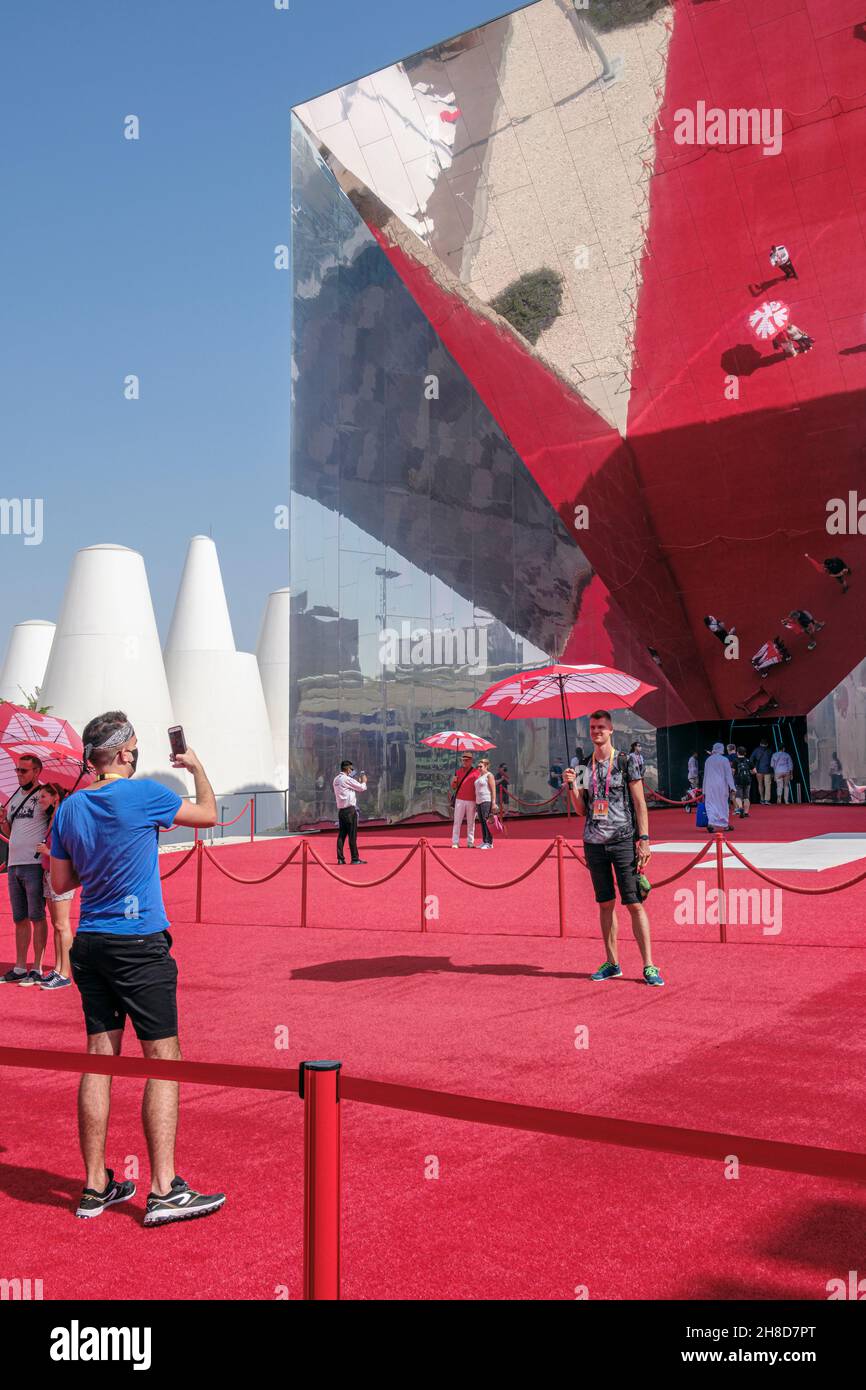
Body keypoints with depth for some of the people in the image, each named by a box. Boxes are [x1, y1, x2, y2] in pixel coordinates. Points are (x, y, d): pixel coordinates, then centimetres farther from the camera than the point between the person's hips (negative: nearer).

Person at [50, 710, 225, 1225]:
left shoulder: (69, 808, 6)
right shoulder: (143, 794, -11)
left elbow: (60, 882, 14)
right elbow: (208, 815, 5)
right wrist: (197, 767, 20)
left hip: (89, 946, 6)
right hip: (140, 944, -6)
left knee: (100, 1059, 10)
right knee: (164, 1061, -1)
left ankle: (96, 1186, 17)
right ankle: (164, 1191, 0)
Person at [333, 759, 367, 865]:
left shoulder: (336, 780, 14)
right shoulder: (346, 779, -13)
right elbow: (362, 788, -6)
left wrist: (358, 782, 19)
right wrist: (364, 782, 13)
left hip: (341, 810, 8)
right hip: (350, 810, -8)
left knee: (342, 834, 8)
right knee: (352, 835, -4)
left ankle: (340, 858, 7)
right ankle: (355, 858, -1)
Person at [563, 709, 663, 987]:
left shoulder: (626, 761, -1)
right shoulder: (584, 767, 12)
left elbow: (640, 803, -3)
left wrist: (644, 839, -11)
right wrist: (571, 785, -2)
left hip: (623, 840, -4)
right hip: (594, 843, 4)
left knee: (635, 904, -6)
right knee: (605, 904, 9)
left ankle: (649, 966, -3)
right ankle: (612, 963, 16)